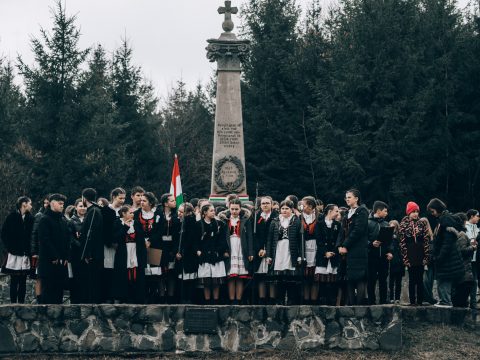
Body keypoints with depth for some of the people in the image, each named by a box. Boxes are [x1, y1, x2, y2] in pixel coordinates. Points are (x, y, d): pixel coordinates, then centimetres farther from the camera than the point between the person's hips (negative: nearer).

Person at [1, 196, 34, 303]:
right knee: (14, 280, -1)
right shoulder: (12, 217, 1)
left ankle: (21, 303, 6)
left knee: (23, 281, 3)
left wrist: (29, 250, -2)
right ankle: (13, 303, 2)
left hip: (25, 255, 3)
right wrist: (10, 248, -5)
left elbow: (33, 236, 8)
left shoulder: (30, 219, 9)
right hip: (14, 254, -3)